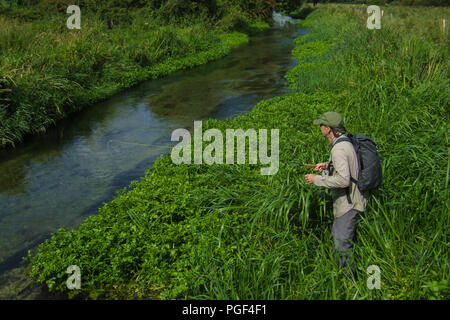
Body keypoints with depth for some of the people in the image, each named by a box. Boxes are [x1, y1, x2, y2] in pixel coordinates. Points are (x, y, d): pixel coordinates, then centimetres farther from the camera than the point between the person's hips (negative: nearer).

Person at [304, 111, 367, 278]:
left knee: (343, 243, -2)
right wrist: (327, 165, 14)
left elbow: (343, 180, -31)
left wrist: (317, 179, -21)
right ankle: (342, 270, 39)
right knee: (337, 234, 24)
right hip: (347, 201, 11)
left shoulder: (339, 149, -24)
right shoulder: (345, 142, 8)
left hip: (348, 203, -11)